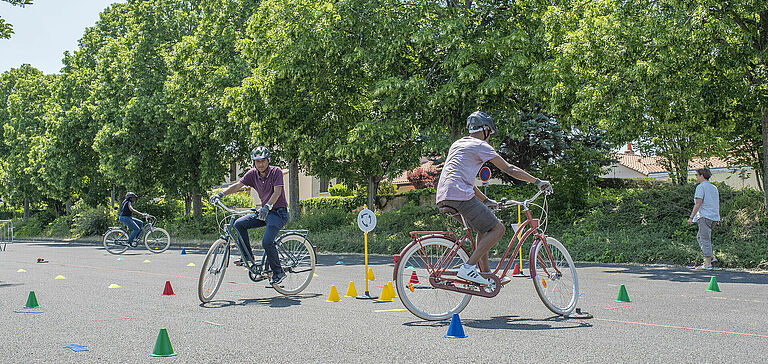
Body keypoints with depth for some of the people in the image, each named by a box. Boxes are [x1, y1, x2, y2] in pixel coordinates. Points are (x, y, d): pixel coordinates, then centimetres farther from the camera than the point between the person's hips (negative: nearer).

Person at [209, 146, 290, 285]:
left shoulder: (276, 171, -12)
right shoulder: (253, 173, 3)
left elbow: (277, 192, -23)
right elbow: (237, 185, -3)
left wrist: (267, 206, -38)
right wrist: (220, 194, -18)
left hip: (278, 212, -6)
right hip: (263, 211, 7)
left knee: (266, 242, -23)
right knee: (239, 224, -11)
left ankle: (278, 272, -5)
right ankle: (248, 256, 1)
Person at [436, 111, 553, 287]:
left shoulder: (458, 144, 28)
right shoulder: (481, 145, 2)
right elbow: (509, 169, 1)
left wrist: (486, 200, 34)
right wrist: (538, 181, 9)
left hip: (443, 198, 9)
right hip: (460, 195, -9)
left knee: (485, 227, 22)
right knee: (498, 229, -4)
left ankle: (486, 274, 19)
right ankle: (468, 268, -12)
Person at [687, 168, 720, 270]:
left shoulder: (701, 187, -8)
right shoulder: (714, 188, 17)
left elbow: (698, 203, -15)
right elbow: (717, 204, 20)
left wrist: (691, 217, -13)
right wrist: (717, 219, 25)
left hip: (704, 216, -8)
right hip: (714, 217, 8)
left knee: (705, 239, -6)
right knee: (699, 237, 19)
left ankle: (708, 264, -7)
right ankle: (711, 257, 10)